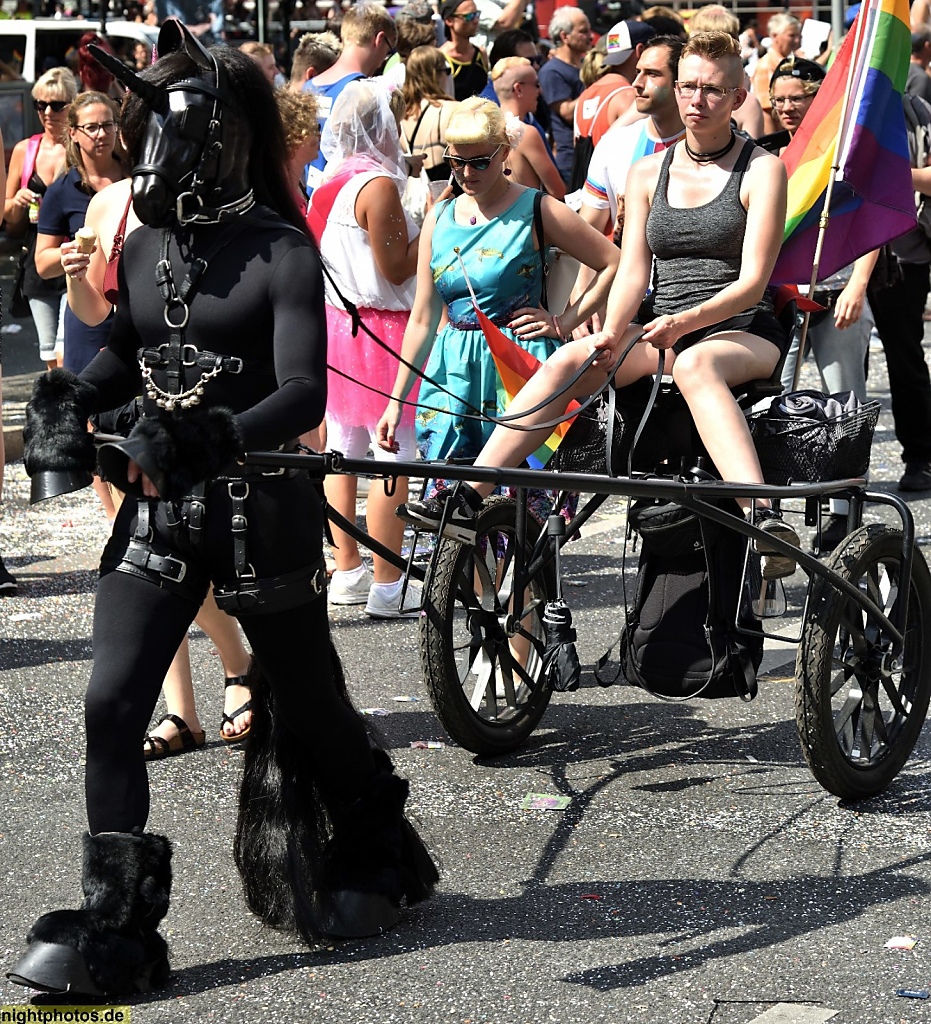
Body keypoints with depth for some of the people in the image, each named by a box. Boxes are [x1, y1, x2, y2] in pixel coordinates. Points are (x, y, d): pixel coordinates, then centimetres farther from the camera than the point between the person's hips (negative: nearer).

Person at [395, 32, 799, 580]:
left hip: (741, 331, -4)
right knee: (568, 361, -23)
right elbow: (633, 270, 6)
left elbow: (752, 281, -10)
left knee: (694, 363, -40)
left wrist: (687, 321, -27)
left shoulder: (763, 170, -1)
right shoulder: (648, 173, 13)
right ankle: (468, 500, -29)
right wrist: (613, 334, -15)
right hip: (659, 331, 4)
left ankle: (763, 515, -58)